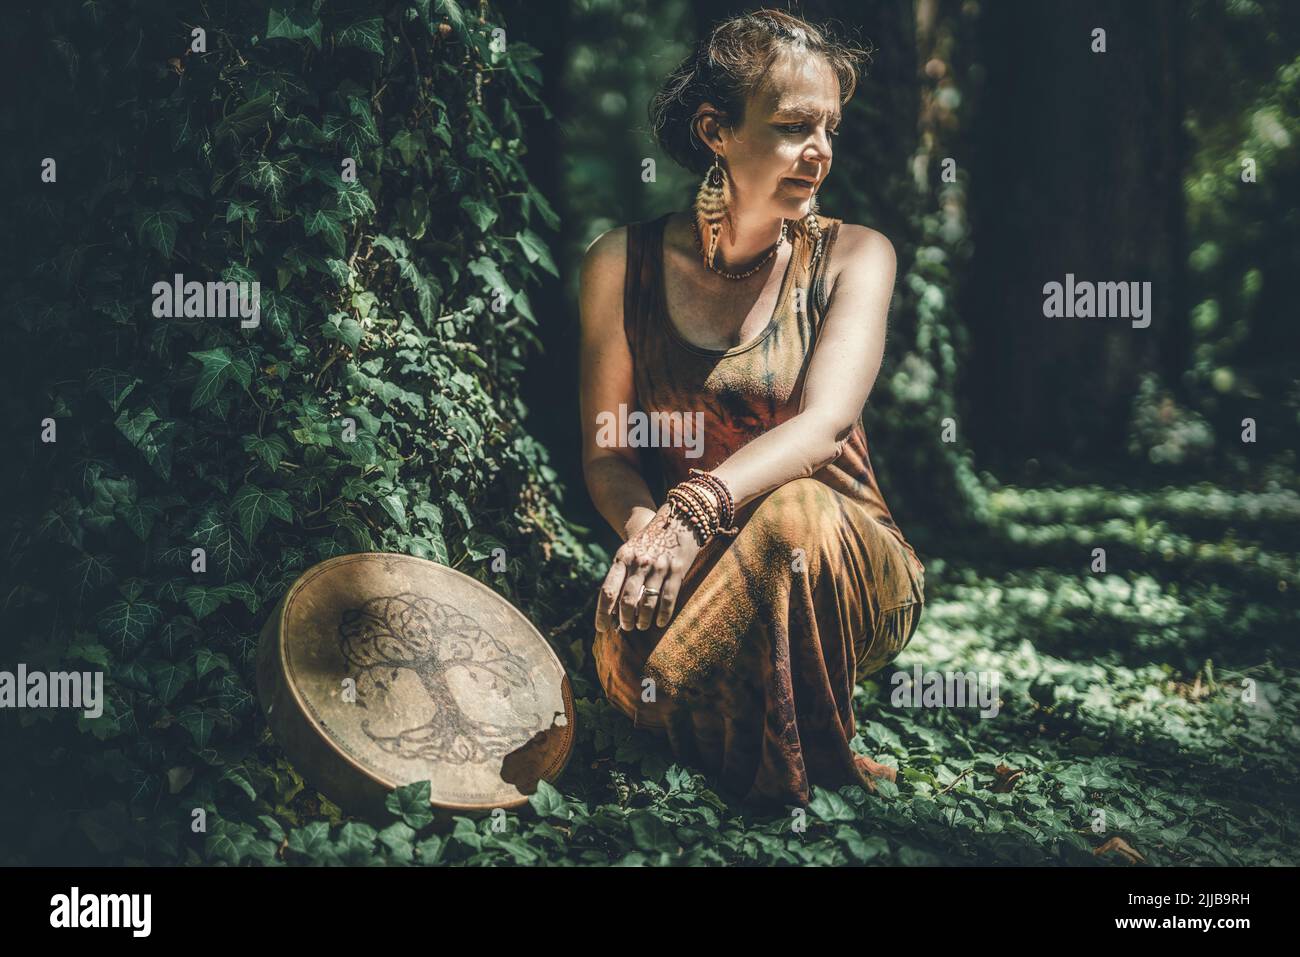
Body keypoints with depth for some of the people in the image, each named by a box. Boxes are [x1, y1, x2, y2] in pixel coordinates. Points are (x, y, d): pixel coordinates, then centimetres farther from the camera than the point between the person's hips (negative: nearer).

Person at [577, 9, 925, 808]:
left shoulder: (852, 257, -4)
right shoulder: (625, 263, 2)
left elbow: (823, 427, -21)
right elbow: (607, 455, 2)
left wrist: (695, 510, -41)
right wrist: (647, 529, -23)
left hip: (852, 570, -1)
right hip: (705, 566, 1)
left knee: (795, 511, -37)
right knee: (628, 658, -33)